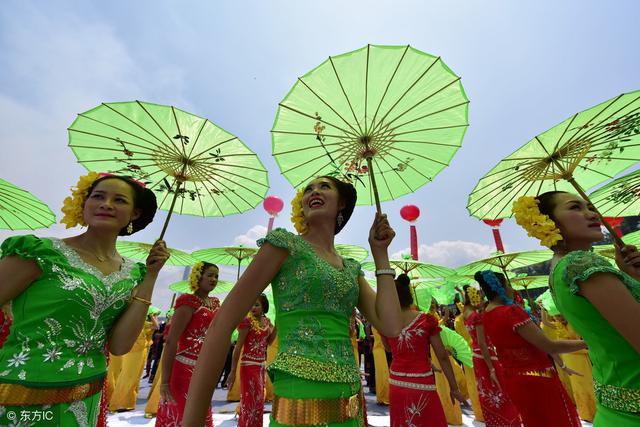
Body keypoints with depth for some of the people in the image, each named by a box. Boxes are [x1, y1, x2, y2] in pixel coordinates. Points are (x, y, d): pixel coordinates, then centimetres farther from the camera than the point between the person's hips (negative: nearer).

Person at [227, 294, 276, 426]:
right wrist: (233, 371, -16)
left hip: (262, 365, 7)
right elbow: (238, 347, -16)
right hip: (249, 365, -6)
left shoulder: (266, 320, 2)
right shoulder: (247, 322, -16)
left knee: (259, 400, 18)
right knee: (249, 401, 3)